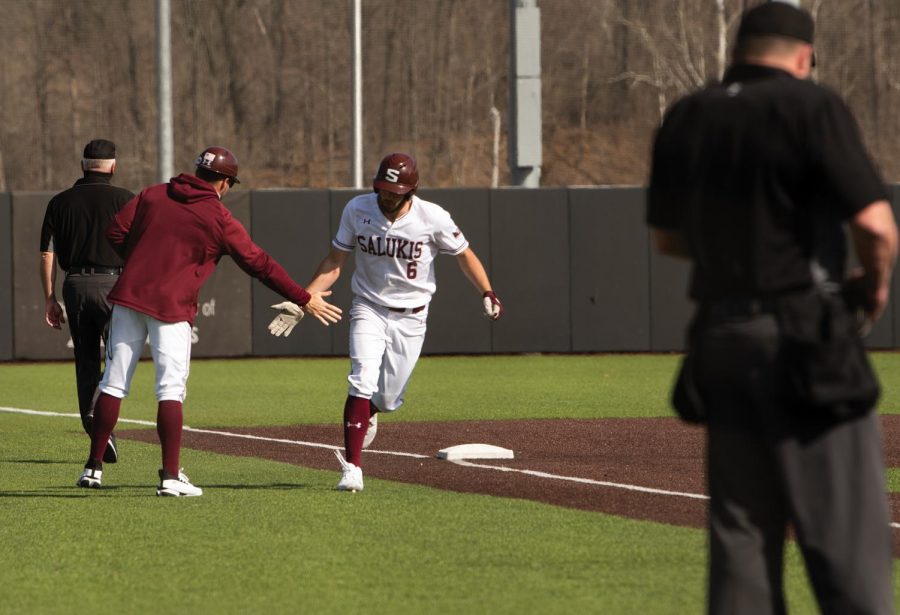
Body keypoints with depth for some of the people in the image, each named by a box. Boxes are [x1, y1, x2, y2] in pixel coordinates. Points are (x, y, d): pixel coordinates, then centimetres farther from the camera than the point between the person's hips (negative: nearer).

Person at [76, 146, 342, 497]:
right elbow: (259, 264, -1)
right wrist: (304, 299, 5)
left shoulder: (153, 195, 9)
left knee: (114, 384, 9)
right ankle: (171, 477, -8)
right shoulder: (219, 219, -2)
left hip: (129, 295, 4)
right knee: (171, 390, -2)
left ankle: (93, 468, 11)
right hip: (171, 308, -4)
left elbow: (115, 233, 6)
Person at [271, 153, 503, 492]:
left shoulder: (432, 218, -14)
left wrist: (487, 292, -14)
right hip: (369, 309, 0)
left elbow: (464, 254, 0)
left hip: (410, 318, 0)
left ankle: (368, 413, 39)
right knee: (363, 381, -20)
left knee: (388, 398, 0)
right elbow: (335, 260, -1)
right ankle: (352, 467, -22)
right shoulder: (357, 210, -9)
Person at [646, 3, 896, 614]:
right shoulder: (811, 105, -9)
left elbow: (667, 236, 20)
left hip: (719, 333, 6)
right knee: (847, 529, -5)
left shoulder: (684, 119, 11)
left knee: (740, 531, 10)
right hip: (805, 333, -6)